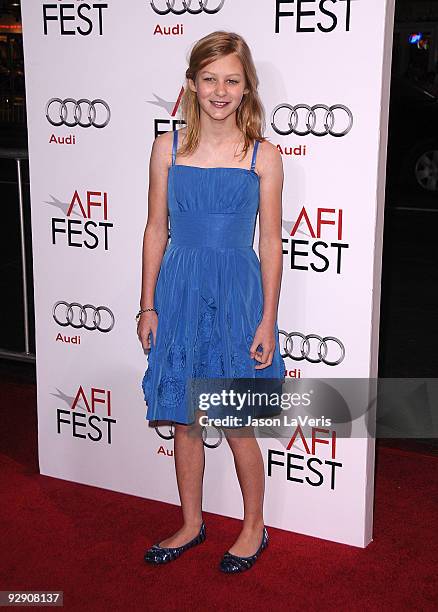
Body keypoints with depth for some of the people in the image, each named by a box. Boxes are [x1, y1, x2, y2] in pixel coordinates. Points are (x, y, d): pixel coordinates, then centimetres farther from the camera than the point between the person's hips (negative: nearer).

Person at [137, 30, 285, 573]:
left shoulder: (263, 156, -4)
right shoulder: (168, 147, 1)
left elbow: (270, 242, -1)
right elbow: (156, 230, 5)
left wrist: (268, 319, -5)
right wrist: (147, 305, 3)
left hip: (237, 293, -2)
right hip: (179, 291, 3)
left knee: (237, 426, 5)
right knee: (184, 421, 13)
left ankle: (254, 528, 28)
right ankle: (191, 524, 32)